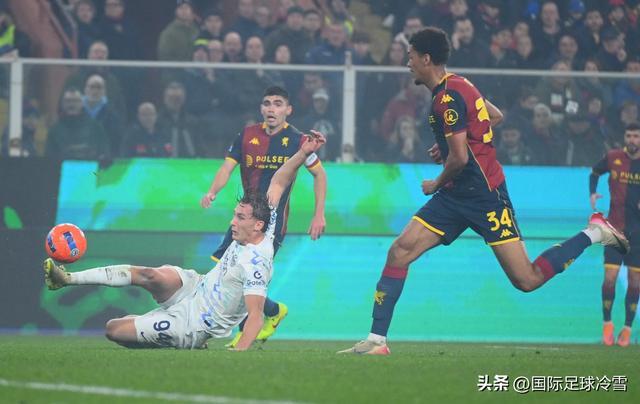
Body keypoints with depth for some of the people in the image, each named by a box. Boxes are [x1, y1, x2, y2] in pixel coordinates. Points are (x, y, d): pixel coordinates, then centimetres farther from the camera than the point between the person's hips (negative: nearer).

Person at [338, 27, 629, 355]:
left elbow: (460, 158, -21)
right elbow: (495, 116, 27)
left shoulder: (448, 97, -18)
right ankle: (376, 340, -3)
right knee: (399, 252, -3)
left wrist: (437, 184, -2)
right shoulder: (456, 86, 12)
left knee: (527, 280, -8)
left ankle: (594, 233, 10)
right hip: (457, 195, 10)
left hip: (485, 197, -10)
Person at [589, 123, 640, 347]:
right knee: (610, 276, -8)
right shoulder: (614, 158, -1)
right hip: (615, 227, 0)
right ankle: (607, 324, 7)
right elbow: (595, 172, 18)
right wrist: (592, 193, 2)